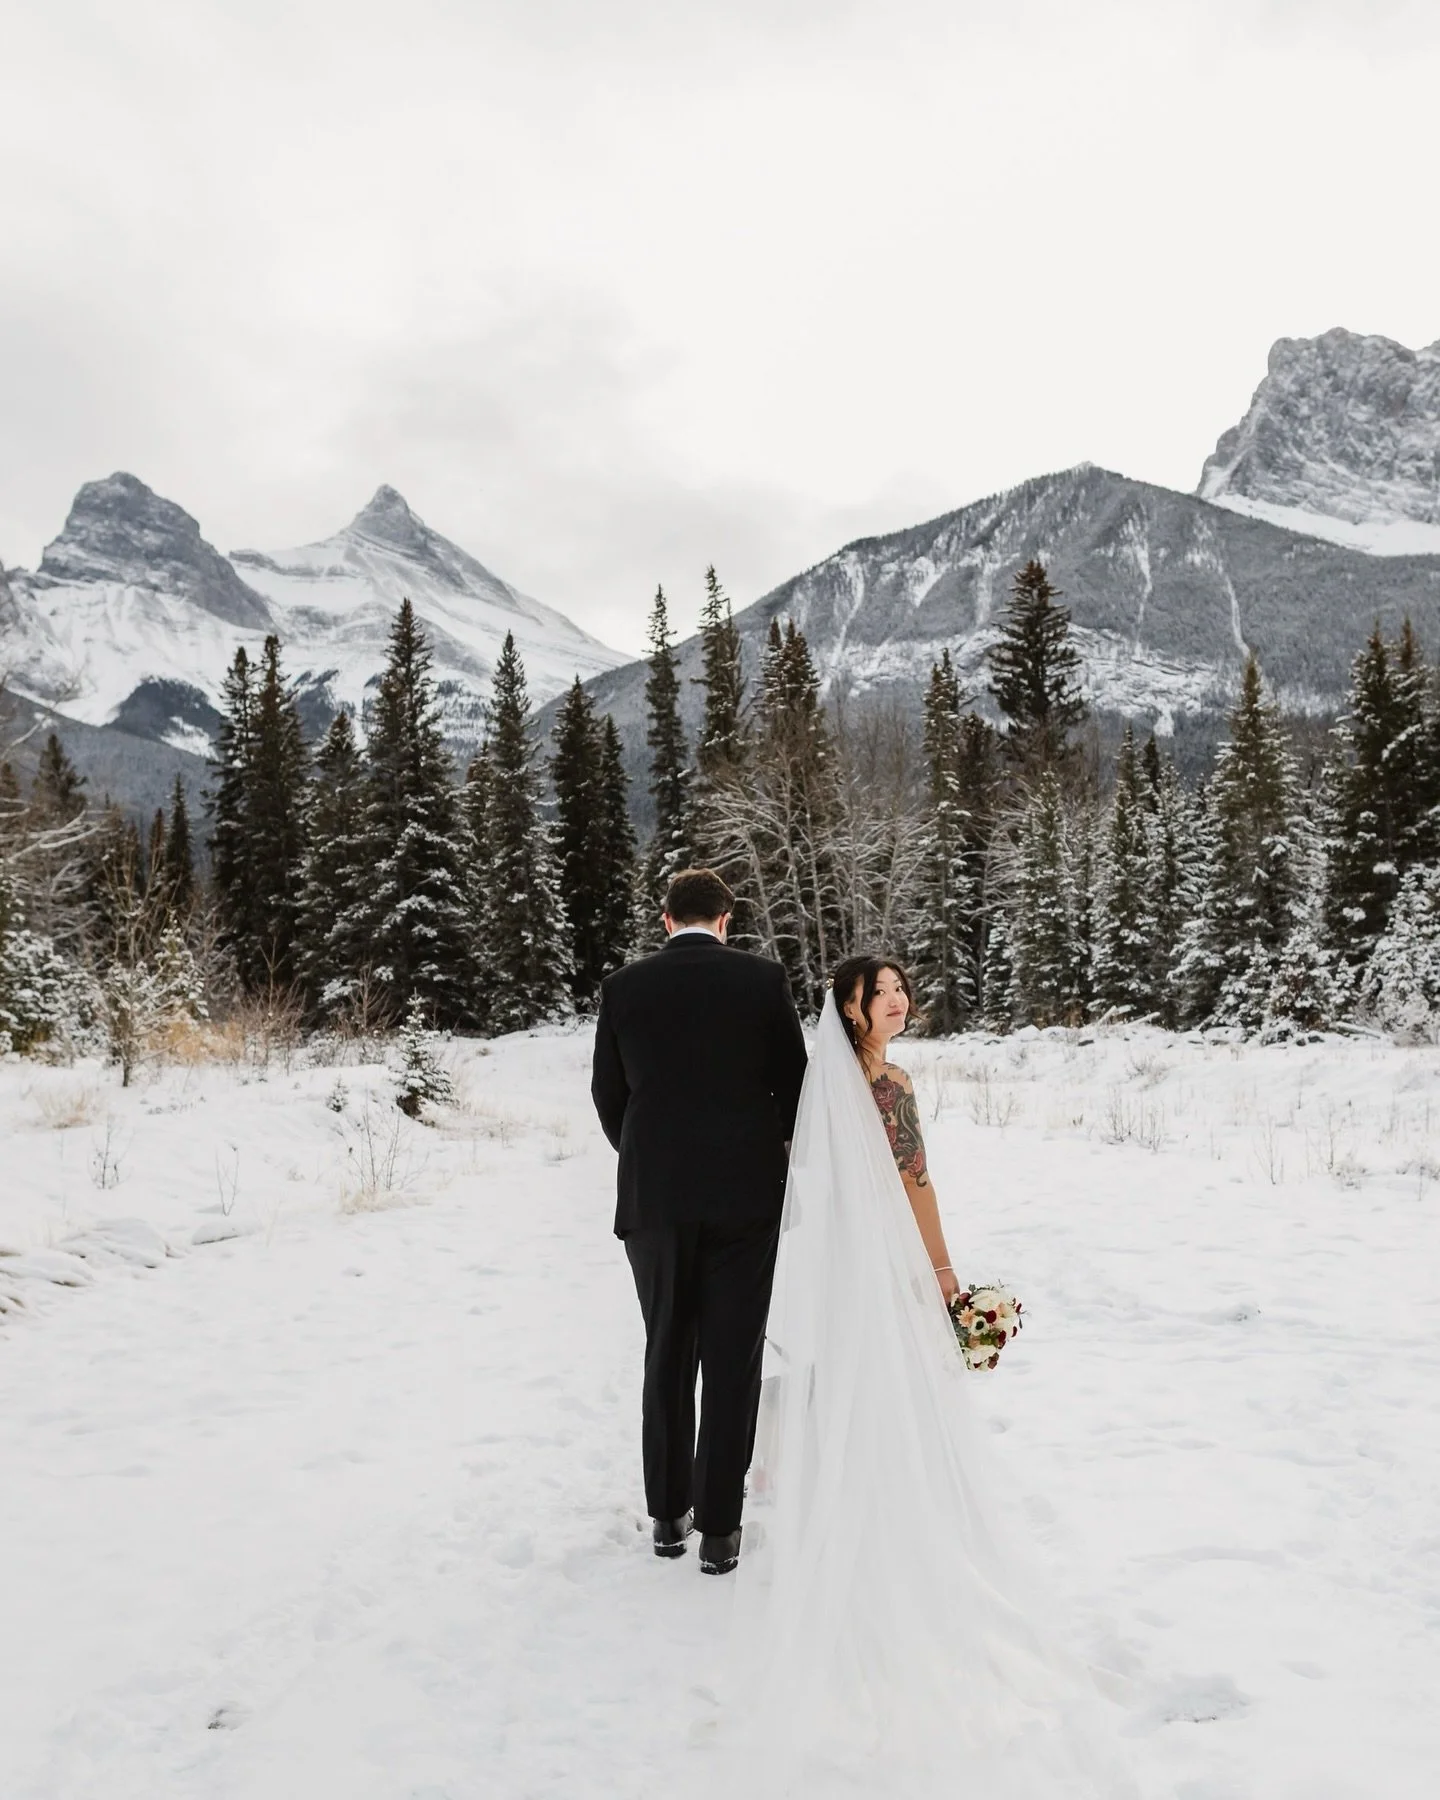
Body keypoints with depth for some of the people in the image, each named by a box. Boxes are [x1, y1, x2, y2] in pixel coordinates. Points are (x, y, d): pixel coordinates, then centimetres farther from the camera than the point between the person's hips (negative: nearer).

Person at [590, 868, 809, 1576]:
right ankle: (719, 1527, 13)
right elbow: (794, 1083, 0)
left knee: (667, 1358, 16)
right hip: (745, 1195, -1)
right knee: (732, 1363, 7)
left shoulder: (624, 985, 0)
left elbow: (607, 1093, 5)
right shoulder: (763, 978, -3)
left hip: (653, 1198, 2)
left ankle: (668, 1515, 25)